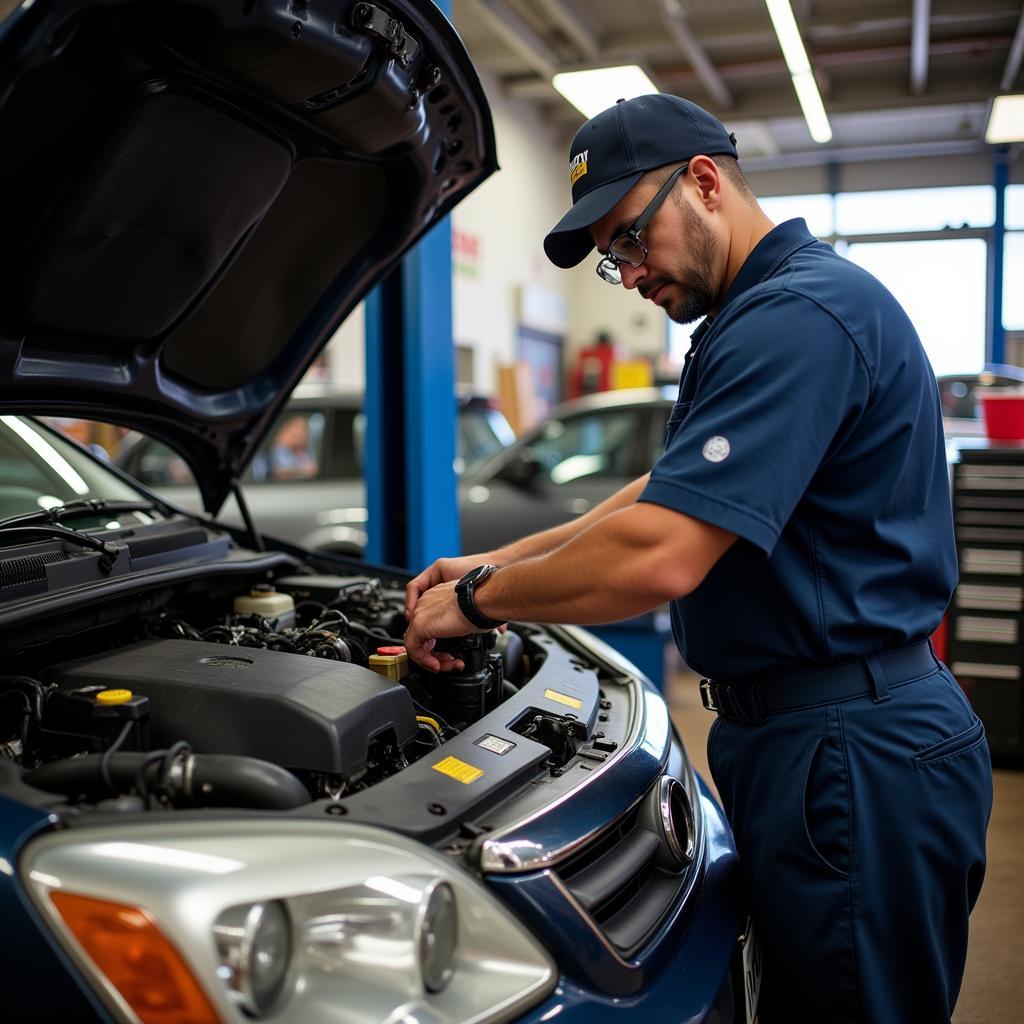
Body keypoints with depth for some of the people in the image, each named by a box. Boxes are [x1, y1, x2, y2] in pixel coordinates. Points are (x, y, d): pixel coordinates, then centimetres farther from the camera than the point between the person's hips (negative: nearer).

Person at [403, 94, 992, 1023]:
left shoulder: (799, 311, -21)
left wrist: (477, 602, -13)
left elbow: (658, 559, -29)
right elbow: (674, 492, 20)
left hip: (855, 761, -10)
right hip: (813, 740, 10)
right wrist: (498, 562, 13)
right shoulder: (762, 314, 15)